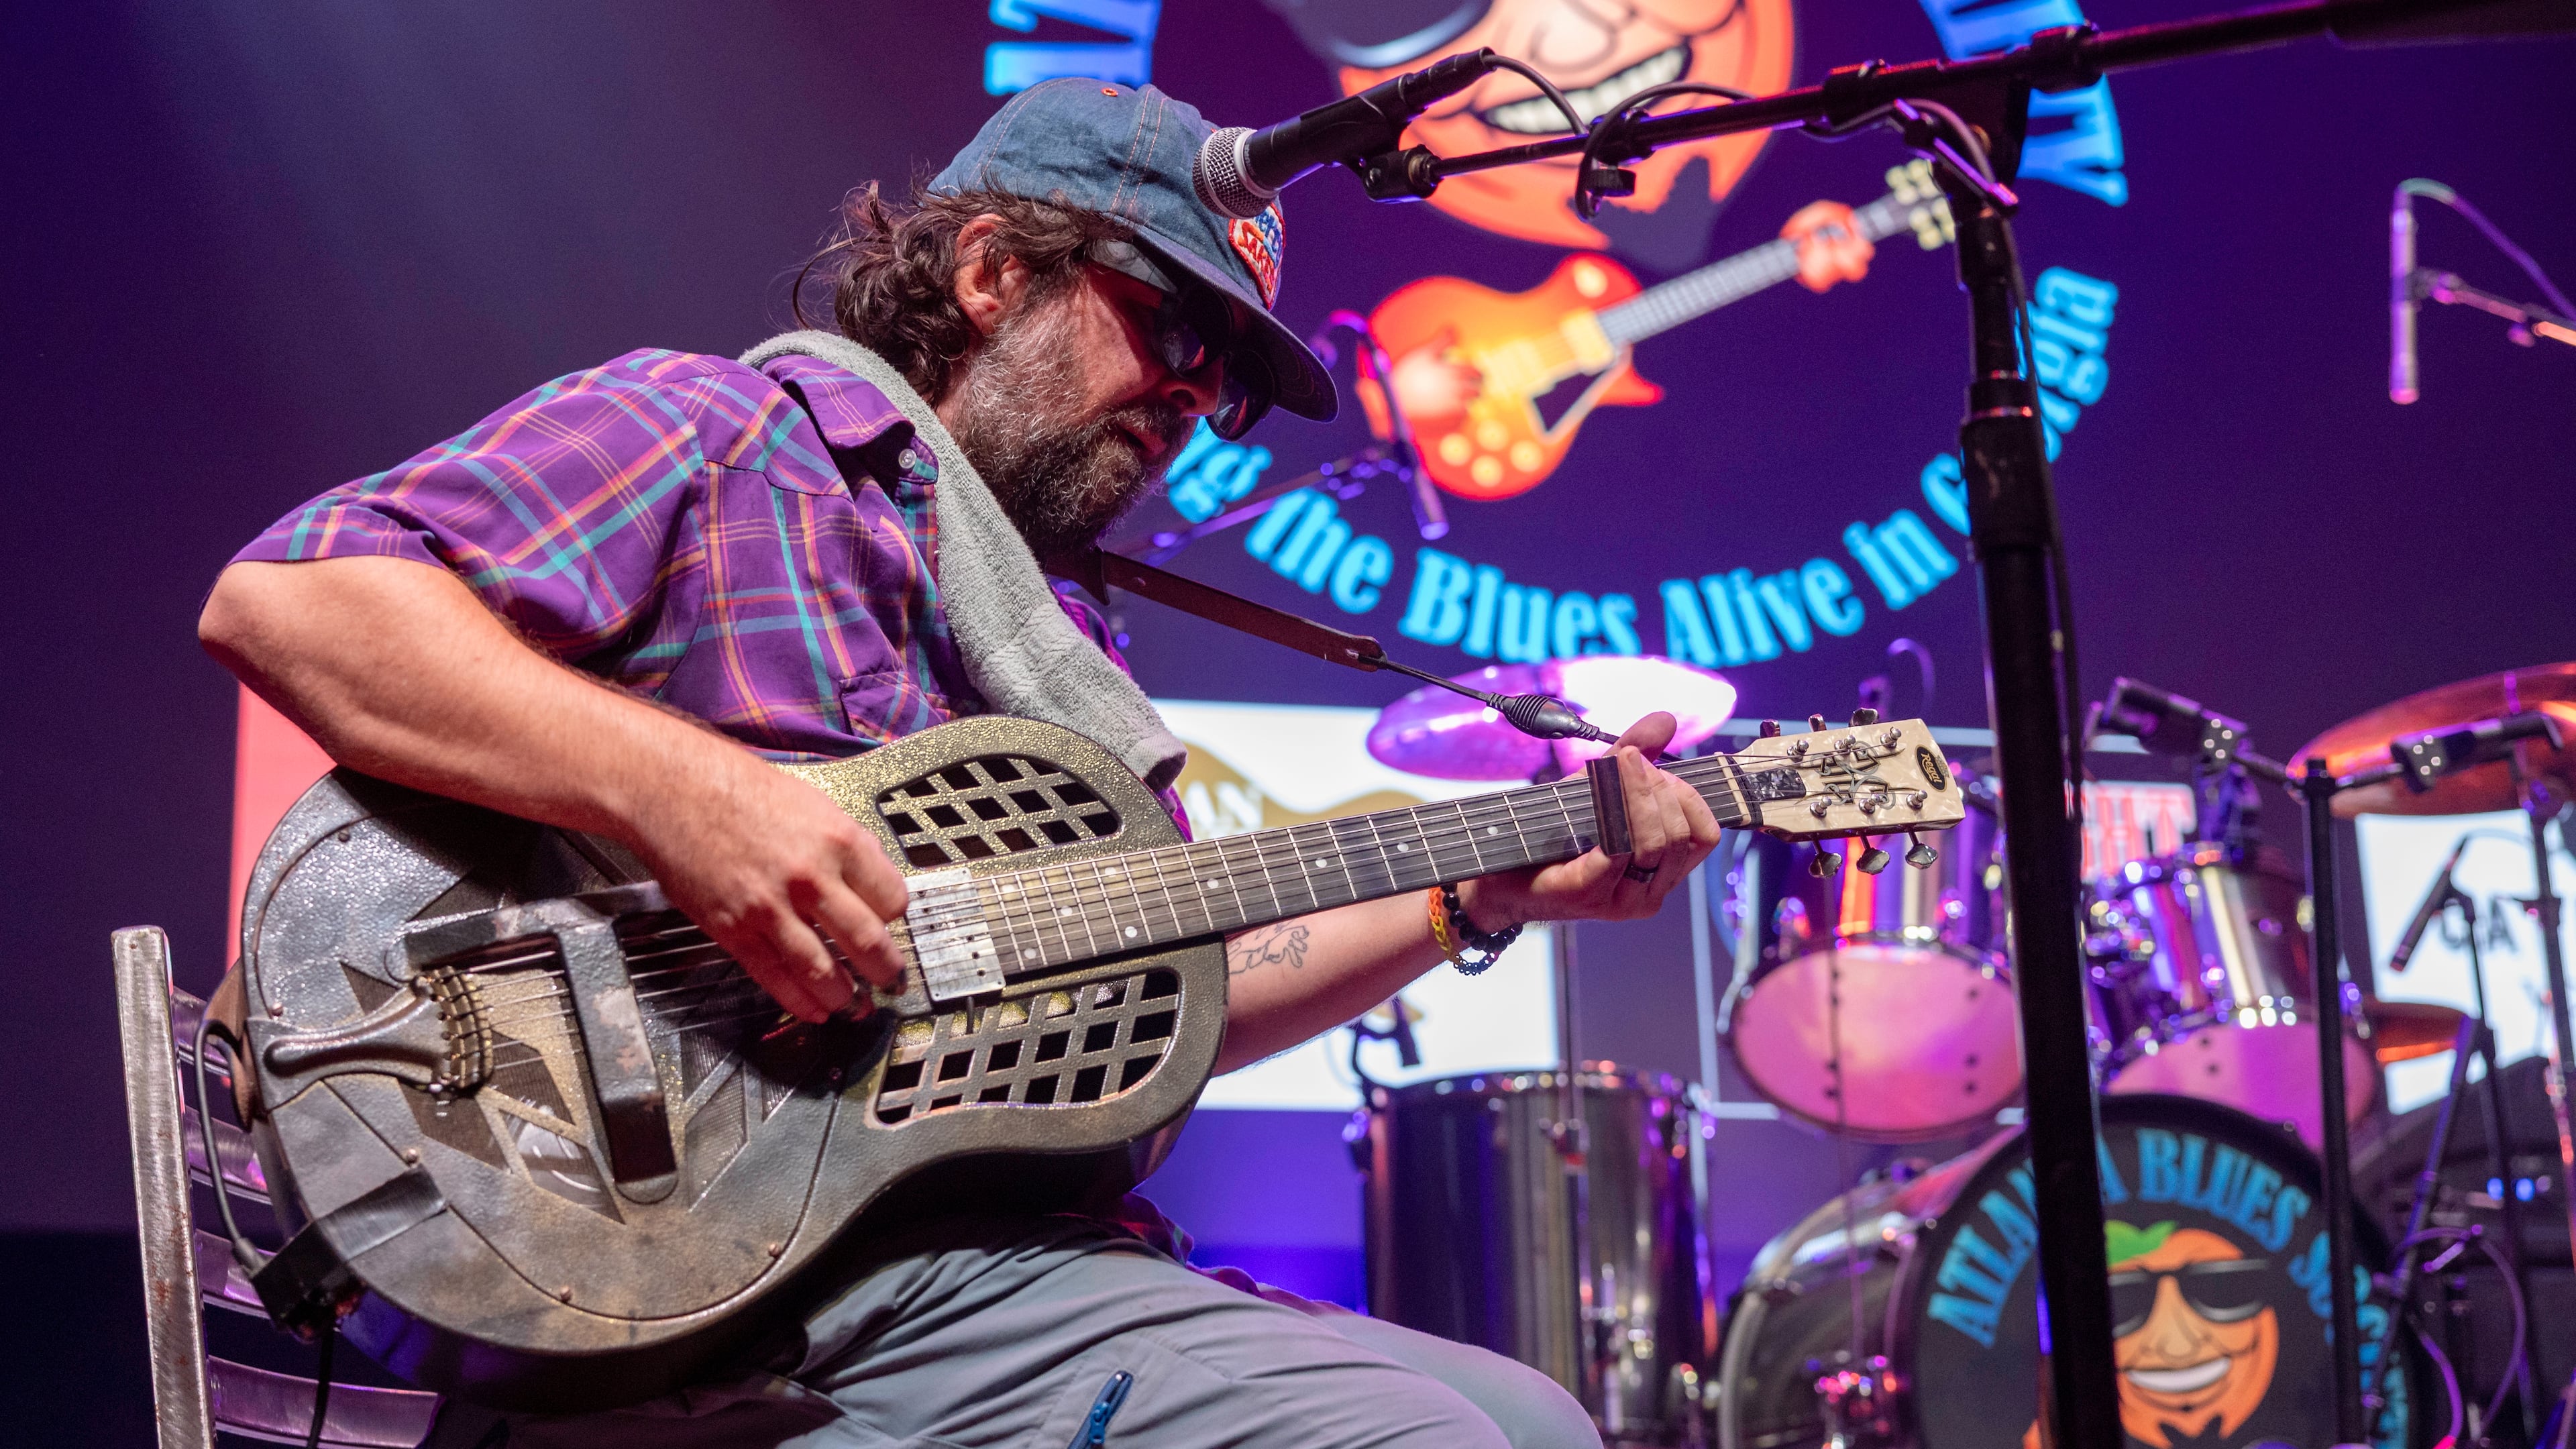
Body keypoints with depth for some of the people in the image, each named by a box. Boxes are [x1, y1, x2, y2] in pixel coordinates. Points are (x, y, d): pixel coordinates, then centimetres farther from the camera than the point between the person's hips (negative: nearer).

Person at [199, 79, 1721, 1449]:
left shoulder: (1047, 637, 26)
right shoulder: (701, 437, -1)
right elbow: (282, 597, -15)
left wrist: (1492, 893, 17)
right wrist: (679, 786, -27)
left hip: (1032, 1244, 9)